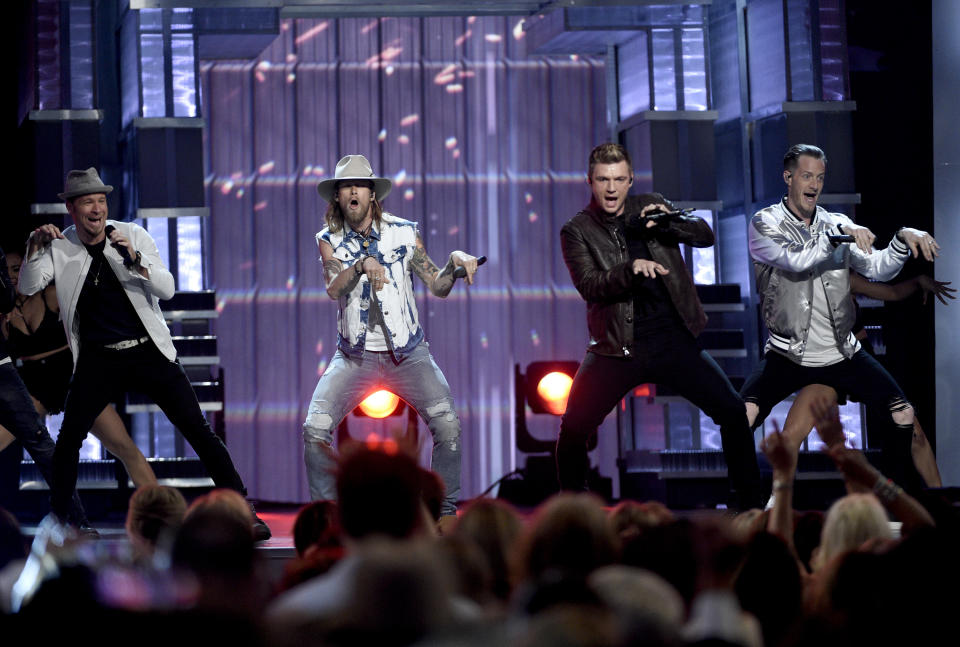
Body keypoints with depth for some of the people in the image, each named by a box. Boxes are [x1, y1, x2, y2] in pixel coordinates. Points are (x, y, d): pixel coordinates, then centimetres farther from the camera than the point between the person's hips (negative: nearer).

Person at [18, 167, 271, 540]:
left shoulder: (133, 236, -2)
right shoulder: (60, 247, 0)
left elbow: (167, 289, -8)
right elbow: (27, 288, -9)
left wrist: (135, 260, -25)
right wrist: (35, 247, -24)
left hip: (149, 352, -1)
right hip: (99, 359, 1)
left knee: (199, 432, -6)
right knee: (68, 439, -7)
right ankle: (56, 521, 10)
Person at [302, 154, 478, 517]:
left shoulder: (404, 233, 2)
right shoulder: (329, 241, 1)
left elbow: (438, 286, -1)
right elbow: (334, 289, -17)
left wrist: (454, 263, -21)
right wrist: (361, 265, -35)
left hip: (407, 353, 0)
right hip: (355, 356, 0)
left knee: (447, 423, -18)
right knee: (315, 428, -15)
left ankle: (445, 511, -2)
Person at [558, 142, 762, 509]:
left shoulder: (651, 207, 8)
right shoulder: (576, 232, 0)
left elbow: (706, 236, 3)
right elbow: (589, 286, -14)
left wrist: (670, 221, -17)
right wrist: (632, 269, -31)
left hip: (674, 341, 2)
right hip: (617, 348, -2)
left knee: (734, 413, -6)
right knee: (573, 429, -10)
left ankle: (749, 504, 8)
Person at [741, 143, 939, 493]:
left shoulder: (836, 224, 8)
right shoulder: (764, 224, -4)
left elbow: (877, 269, -2)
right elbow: (796, 260, -22)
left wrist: (903, 240, -20)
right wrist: (839, 235, -31)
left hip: (842, 352, 4)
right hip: (788, 354, -3)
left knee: (902, 413, -6)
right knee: (742, 416, -24)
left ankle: (906, 494, 14)